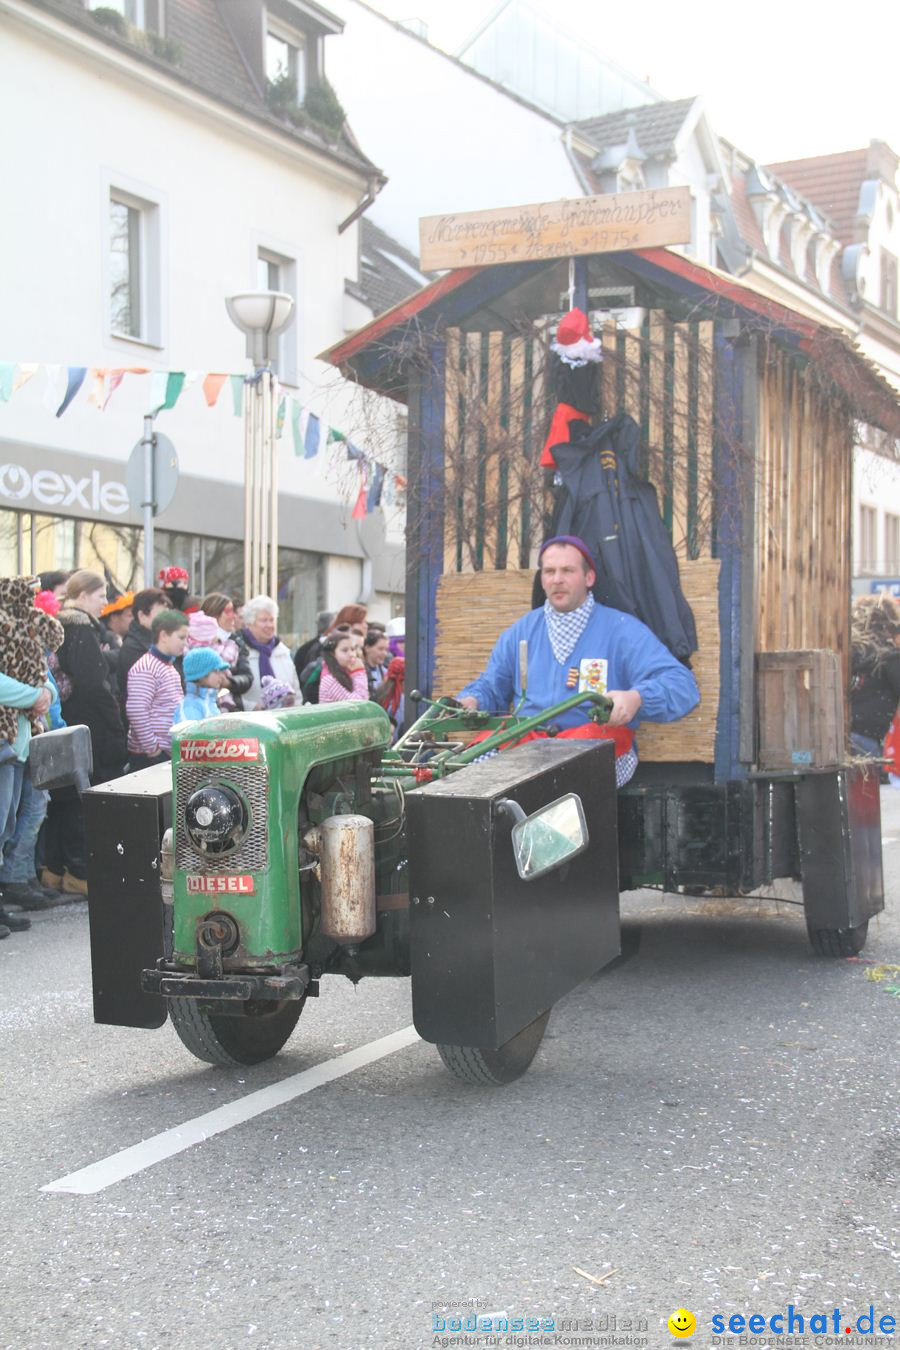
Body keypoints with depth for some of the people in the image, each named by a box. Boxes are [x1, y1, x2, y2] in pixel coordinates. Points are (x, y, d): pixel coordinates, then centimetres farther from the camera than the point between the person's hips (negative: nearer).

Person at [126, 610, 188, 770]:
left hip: (169, 753, 9)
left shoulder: (170, 668, 17)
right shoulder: (145, 669, -15)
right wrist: (152, 748, -19)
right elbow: (136, 711, -23)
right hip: (149, 756, -9)